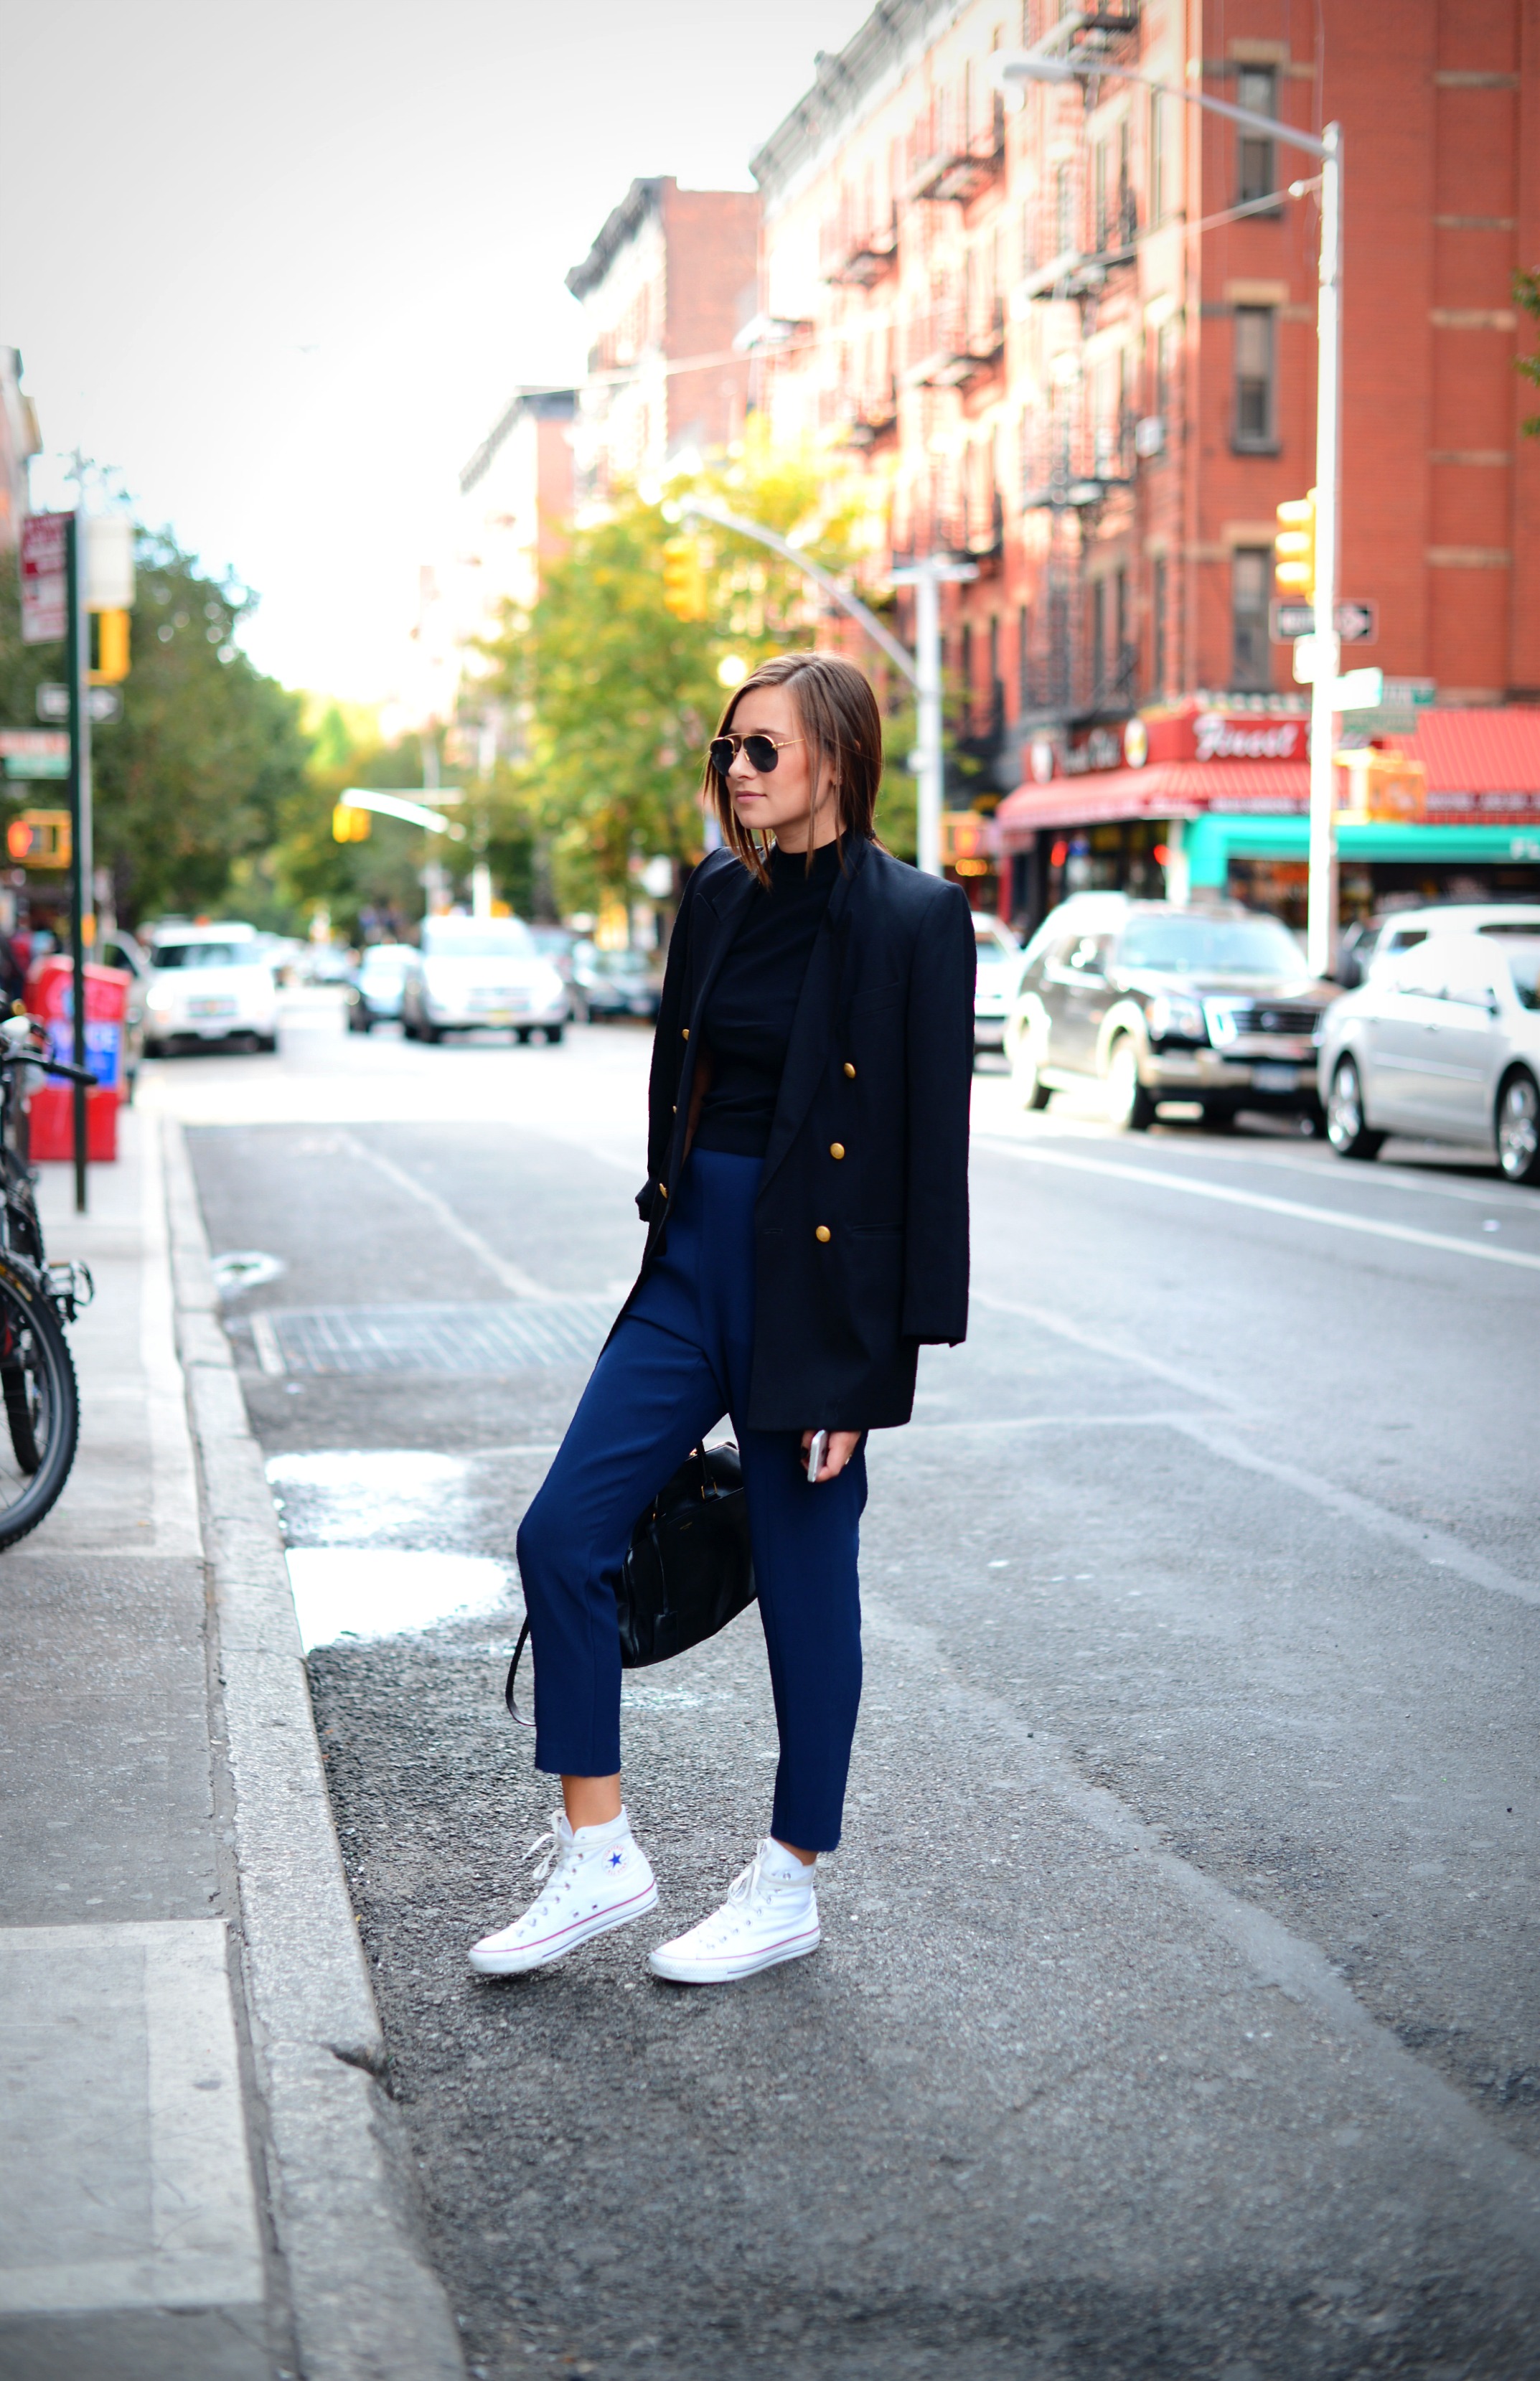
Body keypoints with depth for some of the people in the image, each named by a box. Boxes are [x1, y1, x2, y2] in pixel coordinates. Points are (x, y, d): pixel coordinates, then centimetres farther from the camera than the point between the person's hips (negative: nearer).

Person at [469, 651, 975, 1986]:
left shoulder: (915, 922, -10)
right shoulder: (719, 896, 9)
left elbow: (931, 1148, -12)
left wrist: (878, 1359, -14)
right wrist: (670, 1249, 16)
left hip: (817, 1288, -6)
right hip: (695, 1267, 7)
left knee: (806, 1583, 5)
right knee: (562, 1535, 0)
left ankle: (790, 1886, 21)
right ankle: (597, 1858, 12)